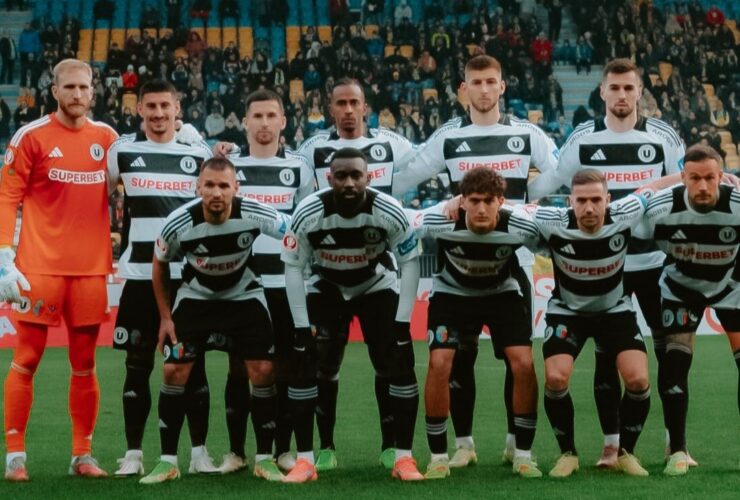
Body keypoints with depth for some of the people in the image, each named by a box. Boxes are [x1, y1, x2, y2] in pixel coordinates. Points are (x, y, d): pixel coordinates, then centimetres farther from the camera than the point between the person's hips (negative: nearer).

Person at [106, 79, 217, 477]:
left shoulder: (200, 152, 6)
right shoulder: (122, 150, 4)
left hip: (190, 274, 0)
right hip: (140, 273, 0)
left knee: (193, 364, 3)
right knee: (138, 364, 4)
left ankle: (199, 451, 10)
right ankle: (133, 452, 10)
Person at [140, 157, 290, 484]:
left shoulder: (256, 216, -29)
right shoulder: (178, 224, -26)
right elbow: (159, 266, -5)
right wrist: (165, 317, -1)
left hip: (244, 294, 0)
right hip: (196, 295, 0)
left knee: (262, 371, -9)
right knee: (174, 371, -8)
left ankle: (264, 459, 5)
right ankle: (168, 461, 3)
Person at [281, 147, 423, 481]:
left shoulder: (388, 212, -27)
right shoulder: (308, 213, -27)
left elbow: (409, 262, -15)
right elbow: (293, 267, -16)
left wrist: (402, 321, -19)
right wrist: (301, 326, -19)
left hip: (377, 284, 0)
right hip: (327, 286, 0)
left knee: (397, 363, -13)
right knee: (311, 364, -15)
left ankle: (403, 456, -4)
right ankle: (306, 459, -8)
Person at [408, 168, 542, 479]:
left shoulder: (520, 227, -29)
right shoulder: (439, 221, -30)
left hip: (502, 292, 0)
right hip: (451, 292, 0)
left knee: (524, 365, -15)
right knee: (439, 364, -17)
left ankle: (523, 455, 1)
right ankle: (438, 457, -3)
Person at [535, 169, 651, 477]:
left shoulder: (624, 216, -25)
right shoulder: (551, 223, -29)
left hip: (615, 309, 1)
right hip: (567, 310, -1)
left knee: (638, 380, -16)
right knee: (556, 379, -20)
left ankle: (626, 452, 8)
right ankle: (567, 453, 3)